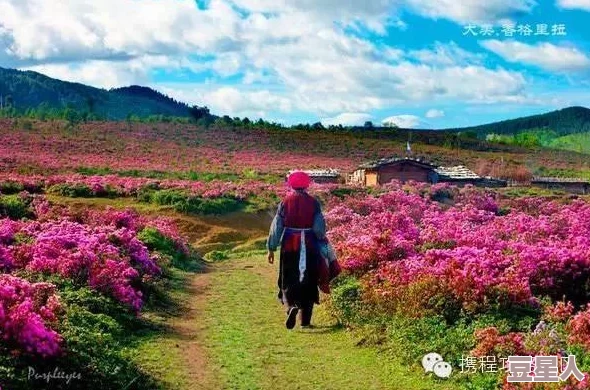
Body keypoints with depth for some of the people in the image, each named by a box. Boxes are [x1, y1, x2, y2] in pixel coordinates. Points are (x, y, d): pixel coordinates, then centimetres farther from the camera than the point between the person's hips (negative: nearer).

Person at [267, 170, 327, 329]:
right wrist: (320, 244, 15)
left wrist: (271, 248, 4)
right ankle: (305, 321, 15)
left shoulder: (285, 202, -4)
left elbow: (276, 226, -3)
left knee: (288, 281, 11)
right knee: (308, 282, 11)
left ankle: (292, 305, -17)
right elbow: (320, 228, -4)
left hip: (289, 247, 0)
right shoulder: (314, 203, -4)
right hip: (309, 248, 0)